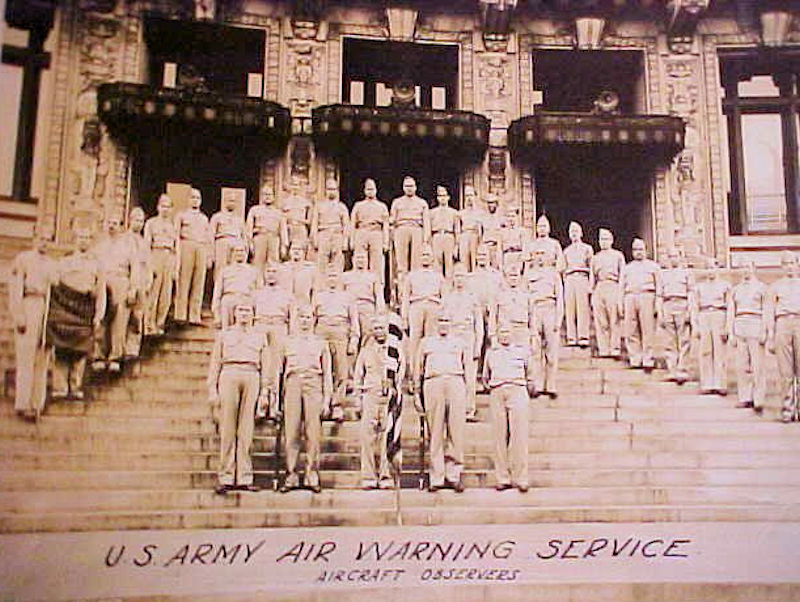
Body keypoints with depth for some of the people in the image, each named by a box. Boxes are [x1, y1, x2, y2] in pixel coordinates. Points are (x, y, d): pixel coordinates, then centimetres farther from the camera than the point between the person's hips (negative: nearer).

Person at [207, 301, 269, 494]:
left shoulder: (259, 337, 20)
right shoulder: (223, 335, 18)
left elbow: (264, 366, 15)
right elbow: (215, 363, 12)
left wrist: (264, 392, 6)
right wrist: (212, 389, 2)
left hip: (252, 378, 1)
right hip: (229, 376, -1)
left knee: (246, 429, -3)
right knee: (227, 428, -6)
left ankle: (244, 478, -2)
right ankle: (226, 478, -6)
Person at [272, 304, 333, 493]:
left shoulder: (321, 343, 15)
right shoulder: (287, 341, 17)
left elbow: (327, 372, 13)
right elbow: (277, 368, 15)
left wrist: (327, 398, 5)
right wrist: (273, 392, 6)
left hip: (313, 385, 0)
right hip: (292, 384, 0)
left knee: (313, 432, -6)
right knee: (291, 431, -6)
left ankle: (312, 476, -1)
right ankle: (291, 475, -3)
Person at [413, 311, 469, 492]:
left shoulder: (459, 343, 23)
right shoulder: (426, 342, 21)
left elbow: (468, 368, 21)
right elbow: (418, 369, 21)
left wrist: (469, 395, 13)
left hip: (456, 383, 1)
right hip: (433, 384, -1)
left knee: (457, 433, -6)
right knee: (435, 433, -4)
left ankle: (453, 475, 0)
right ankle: (436, 478, -2)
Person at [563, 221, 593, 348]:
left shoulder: (587, 248, 14)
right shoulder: (566, 251, 22)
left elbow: (592, 268, 8)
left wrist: (591, 284, -3)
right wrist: (564, 282, 10)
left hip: (582, 278, -3)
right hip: (569, 279, 3)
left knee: (583, 307, -11)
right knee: (570, 308, -5)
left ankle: (583, 337, -15)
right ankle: (571, 338, -8)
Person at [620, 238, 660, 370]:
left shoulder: (653, 266, 18)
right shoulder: (627, 268, 25)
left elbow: (658, 285, 11)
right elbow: (622, 287, 20)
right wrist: (621, 304, 9)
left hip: (647, 296, -3)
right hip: (630, 297, 3)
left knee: (648, 329, -9)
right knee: (630, 330, -5)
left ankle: (648, 360, -9)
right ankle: (635, 359, -1)